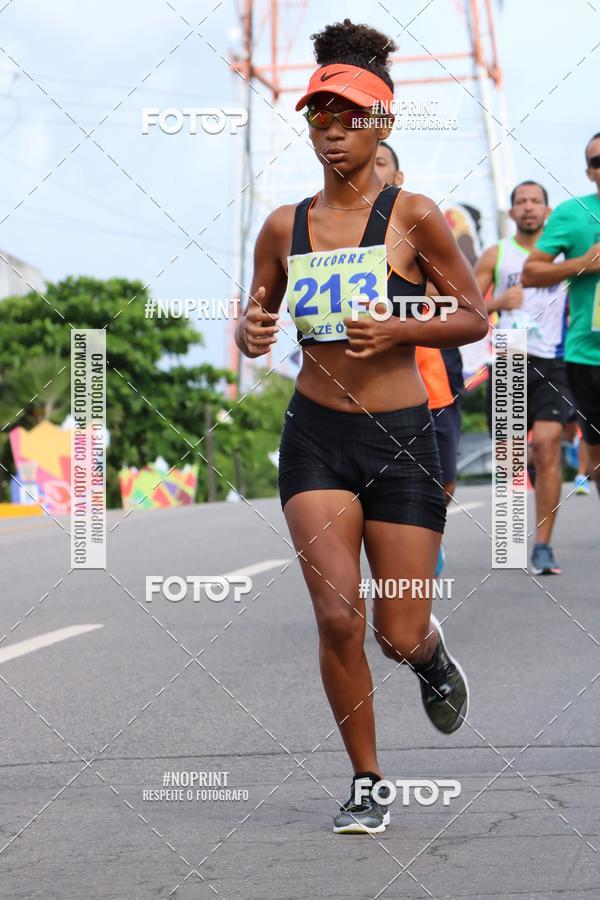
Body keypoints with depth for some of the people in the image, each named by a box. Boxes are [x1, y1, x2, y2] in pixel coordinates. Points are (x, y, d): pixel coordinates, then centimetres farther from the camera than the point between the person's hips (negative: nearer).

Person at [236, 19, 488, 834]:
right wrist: (252, 334, -8)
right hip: (314, 435, 2)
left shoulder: (411, 215, -5)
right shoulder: (285, 228, 4)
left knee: (399, 636, 0)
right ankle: (367, 783, 7)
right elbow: (254, 326, 16)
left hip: (400, 437, -2)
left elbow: (474, 316, 0)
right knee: (337, 616, -11)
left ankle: (434, 653, 39)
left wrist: (398, 332, -16)